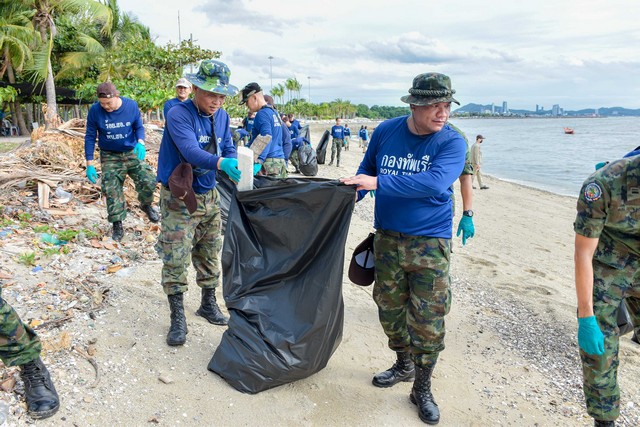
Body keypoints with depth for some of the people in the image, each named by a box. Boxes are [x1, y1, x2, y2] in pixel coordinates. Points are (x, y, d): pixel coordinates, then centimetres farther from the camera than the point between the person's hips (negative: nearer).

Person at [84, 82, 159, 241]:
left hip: (132, 153, 0)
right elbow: (90, 137, -6)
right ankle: (117, 224, 16)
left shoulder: (132, 105, -13)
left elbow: (139, 127, 0)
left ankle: (146, 205, 22)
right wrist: (89, 165, -7)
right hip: (110, 157, 0)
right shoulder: (95, 111, -14)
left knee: (148, 182, -10)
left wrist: (140, 142, -23)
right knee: (112, 190, 0)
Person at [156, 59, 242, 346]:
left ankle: (208, 304, 33)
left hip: (209, 196, 7)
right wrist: (220, 163, -50)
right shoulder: (179, 115, -18)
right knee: (176, 258, -5)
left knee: (210, 255, 15)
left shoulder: (222, 117, 3)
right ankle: (177, 319, 8)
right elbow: (190, 151, -32)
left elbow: (229, 150, 3)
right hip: (178, 198, -6)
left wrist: (238, 167, -20)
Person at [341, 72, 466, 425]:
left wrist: (378, 182, -29)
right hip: (387, 239, 4)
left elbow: (434, 182, -28)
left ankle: (422, 389, 22)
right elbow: (366, 170, 16)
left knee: (428, 321, 1)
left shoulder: (451, 142, -10)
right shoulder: (386, 131, 0)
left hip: (430, 243, -3)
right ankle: (404, 365, 41)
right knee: (390, 309, 15)